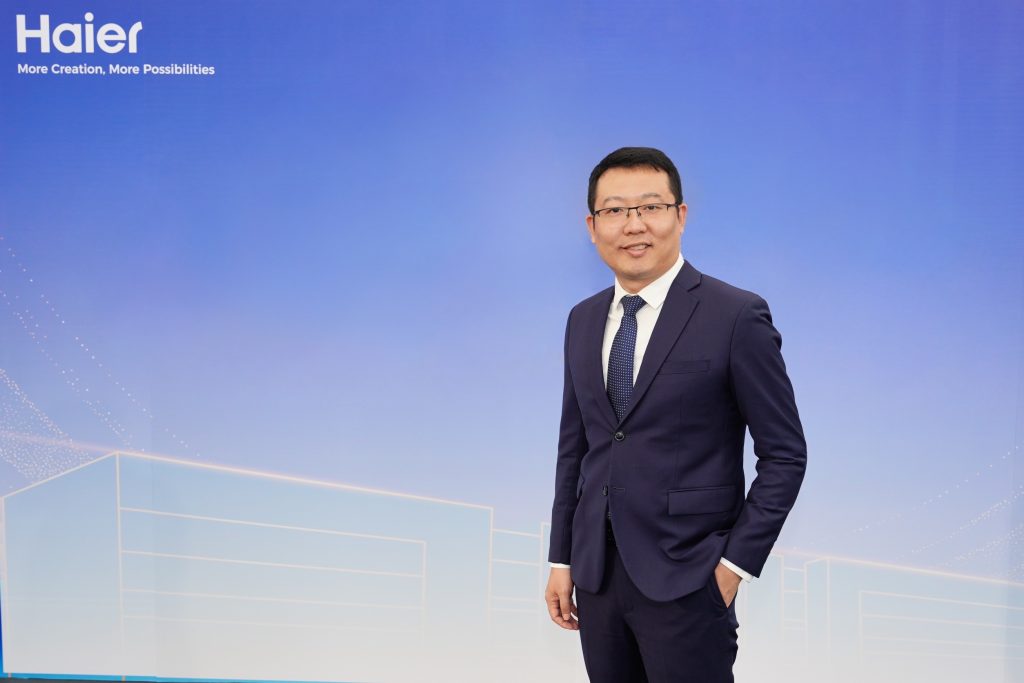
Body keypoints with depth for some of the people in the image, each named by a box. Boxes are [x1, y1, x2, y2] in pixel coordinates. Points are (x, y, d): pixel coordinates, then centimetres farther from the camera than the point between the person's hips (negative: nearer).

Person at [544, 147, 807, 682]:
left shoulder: (736, 317, -10)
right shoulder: (583, 320, 8)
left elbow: (784, 454, -7)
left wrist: (737, 563, -10)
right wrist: (561, 560, 11)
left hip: (686, 581, -5)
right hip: (596, 576, 5)